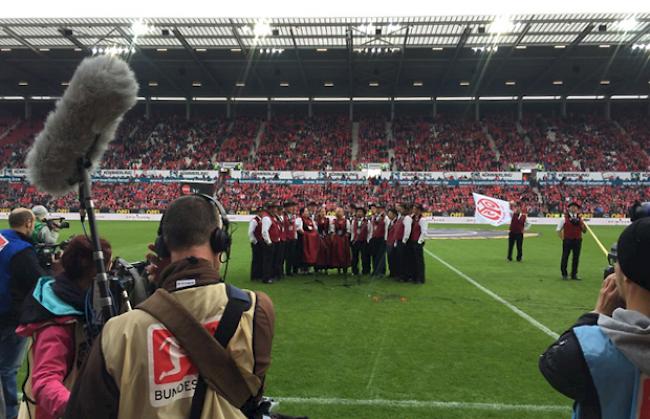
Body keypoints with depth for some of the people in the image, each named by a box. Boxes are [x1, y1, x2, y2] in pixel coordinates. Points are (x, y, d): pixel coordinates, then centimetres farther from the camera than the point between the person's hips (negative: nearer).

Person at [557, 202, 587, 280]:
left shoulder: (580, 219, 9)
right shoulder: (564, 218, -1)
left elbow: (584, 231, 11)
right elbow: (559, 230, 3)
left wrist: (581, 224, -6)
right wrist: (563, 238, -4)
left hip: (577, 241, 3)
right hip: (567, 240, -3)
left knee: (576, 258, 7)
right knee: (565, 257, 0)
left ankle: (574, 274, 18)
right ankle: (564, 274, 10)